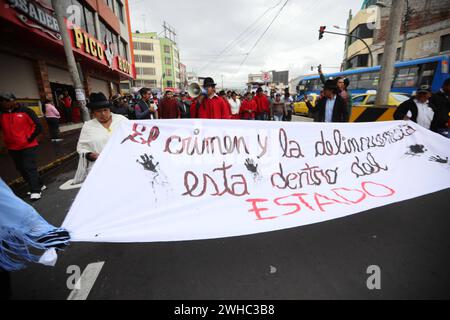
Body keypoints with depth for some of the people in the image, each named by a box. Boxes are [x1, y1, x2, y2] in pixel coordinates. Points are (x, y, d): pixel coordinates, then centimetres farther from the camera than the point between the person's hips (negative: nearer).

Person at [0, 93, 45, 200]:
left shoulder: (26, 111, -7)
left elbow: (38, 126, -9)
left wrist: (30, 138, -8)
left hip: (29, 146, -6)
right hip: (12, 148, 6)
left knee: (30, 168, -7)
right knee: (22, 169, 12)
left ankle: (36, 191, -2)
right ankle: (39, 185, 25)